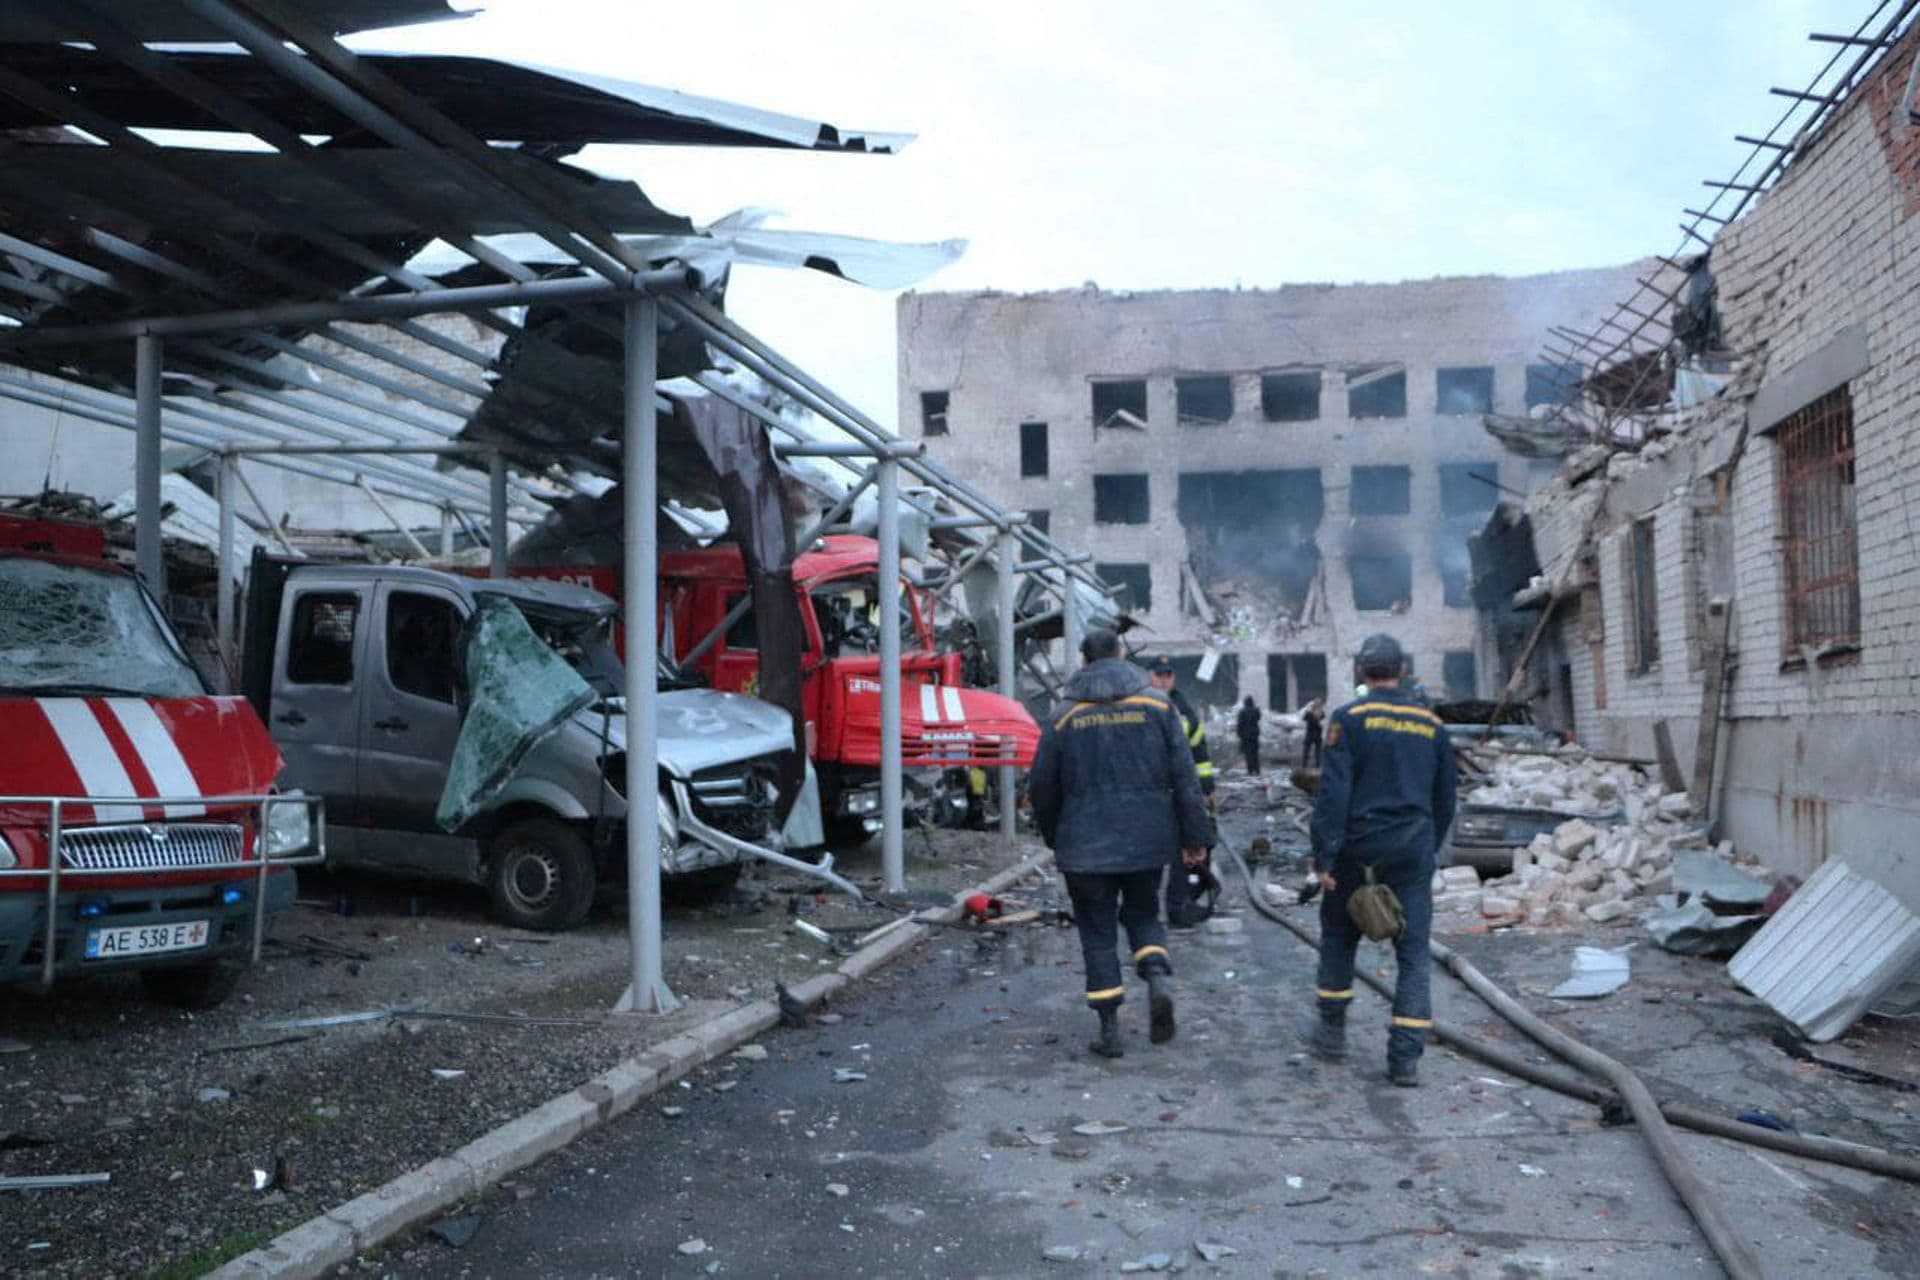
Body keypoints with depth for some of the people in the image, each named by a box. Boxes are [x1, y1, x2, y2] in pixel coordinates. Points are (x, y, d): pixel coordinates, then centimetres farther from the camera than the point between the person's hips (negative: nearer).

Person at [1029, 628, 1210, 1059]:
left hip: (1086, 845, -1)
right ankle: (1159, 976, -6)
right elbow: (1184, 776, -2)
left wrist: (1054, 838, 18)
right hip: (1147, 840, 2)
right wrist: (1194, 836, 5)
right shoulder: (1157, 705, 0)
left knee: (1097, 931, 8)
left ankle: (1109, 1026, 6)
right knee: (1143, 913, 20)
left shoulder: (1064, 716, -2)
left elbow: (1042, 787, 2)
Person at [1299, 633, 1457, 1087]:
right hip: (1414, 851, 3)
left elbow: (1333, 793, -13)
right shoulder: (1431, 725, 8)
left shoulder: (1349, 719, -6)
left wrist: (1324, 857, -11)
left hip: (1359, 846, -3)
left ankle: (1331, 1029, 28)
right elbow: (1445, 800, 14)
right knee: (1414, 951, 5)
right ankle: (1405, 1057, 1)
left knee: (1339, 935, 16)